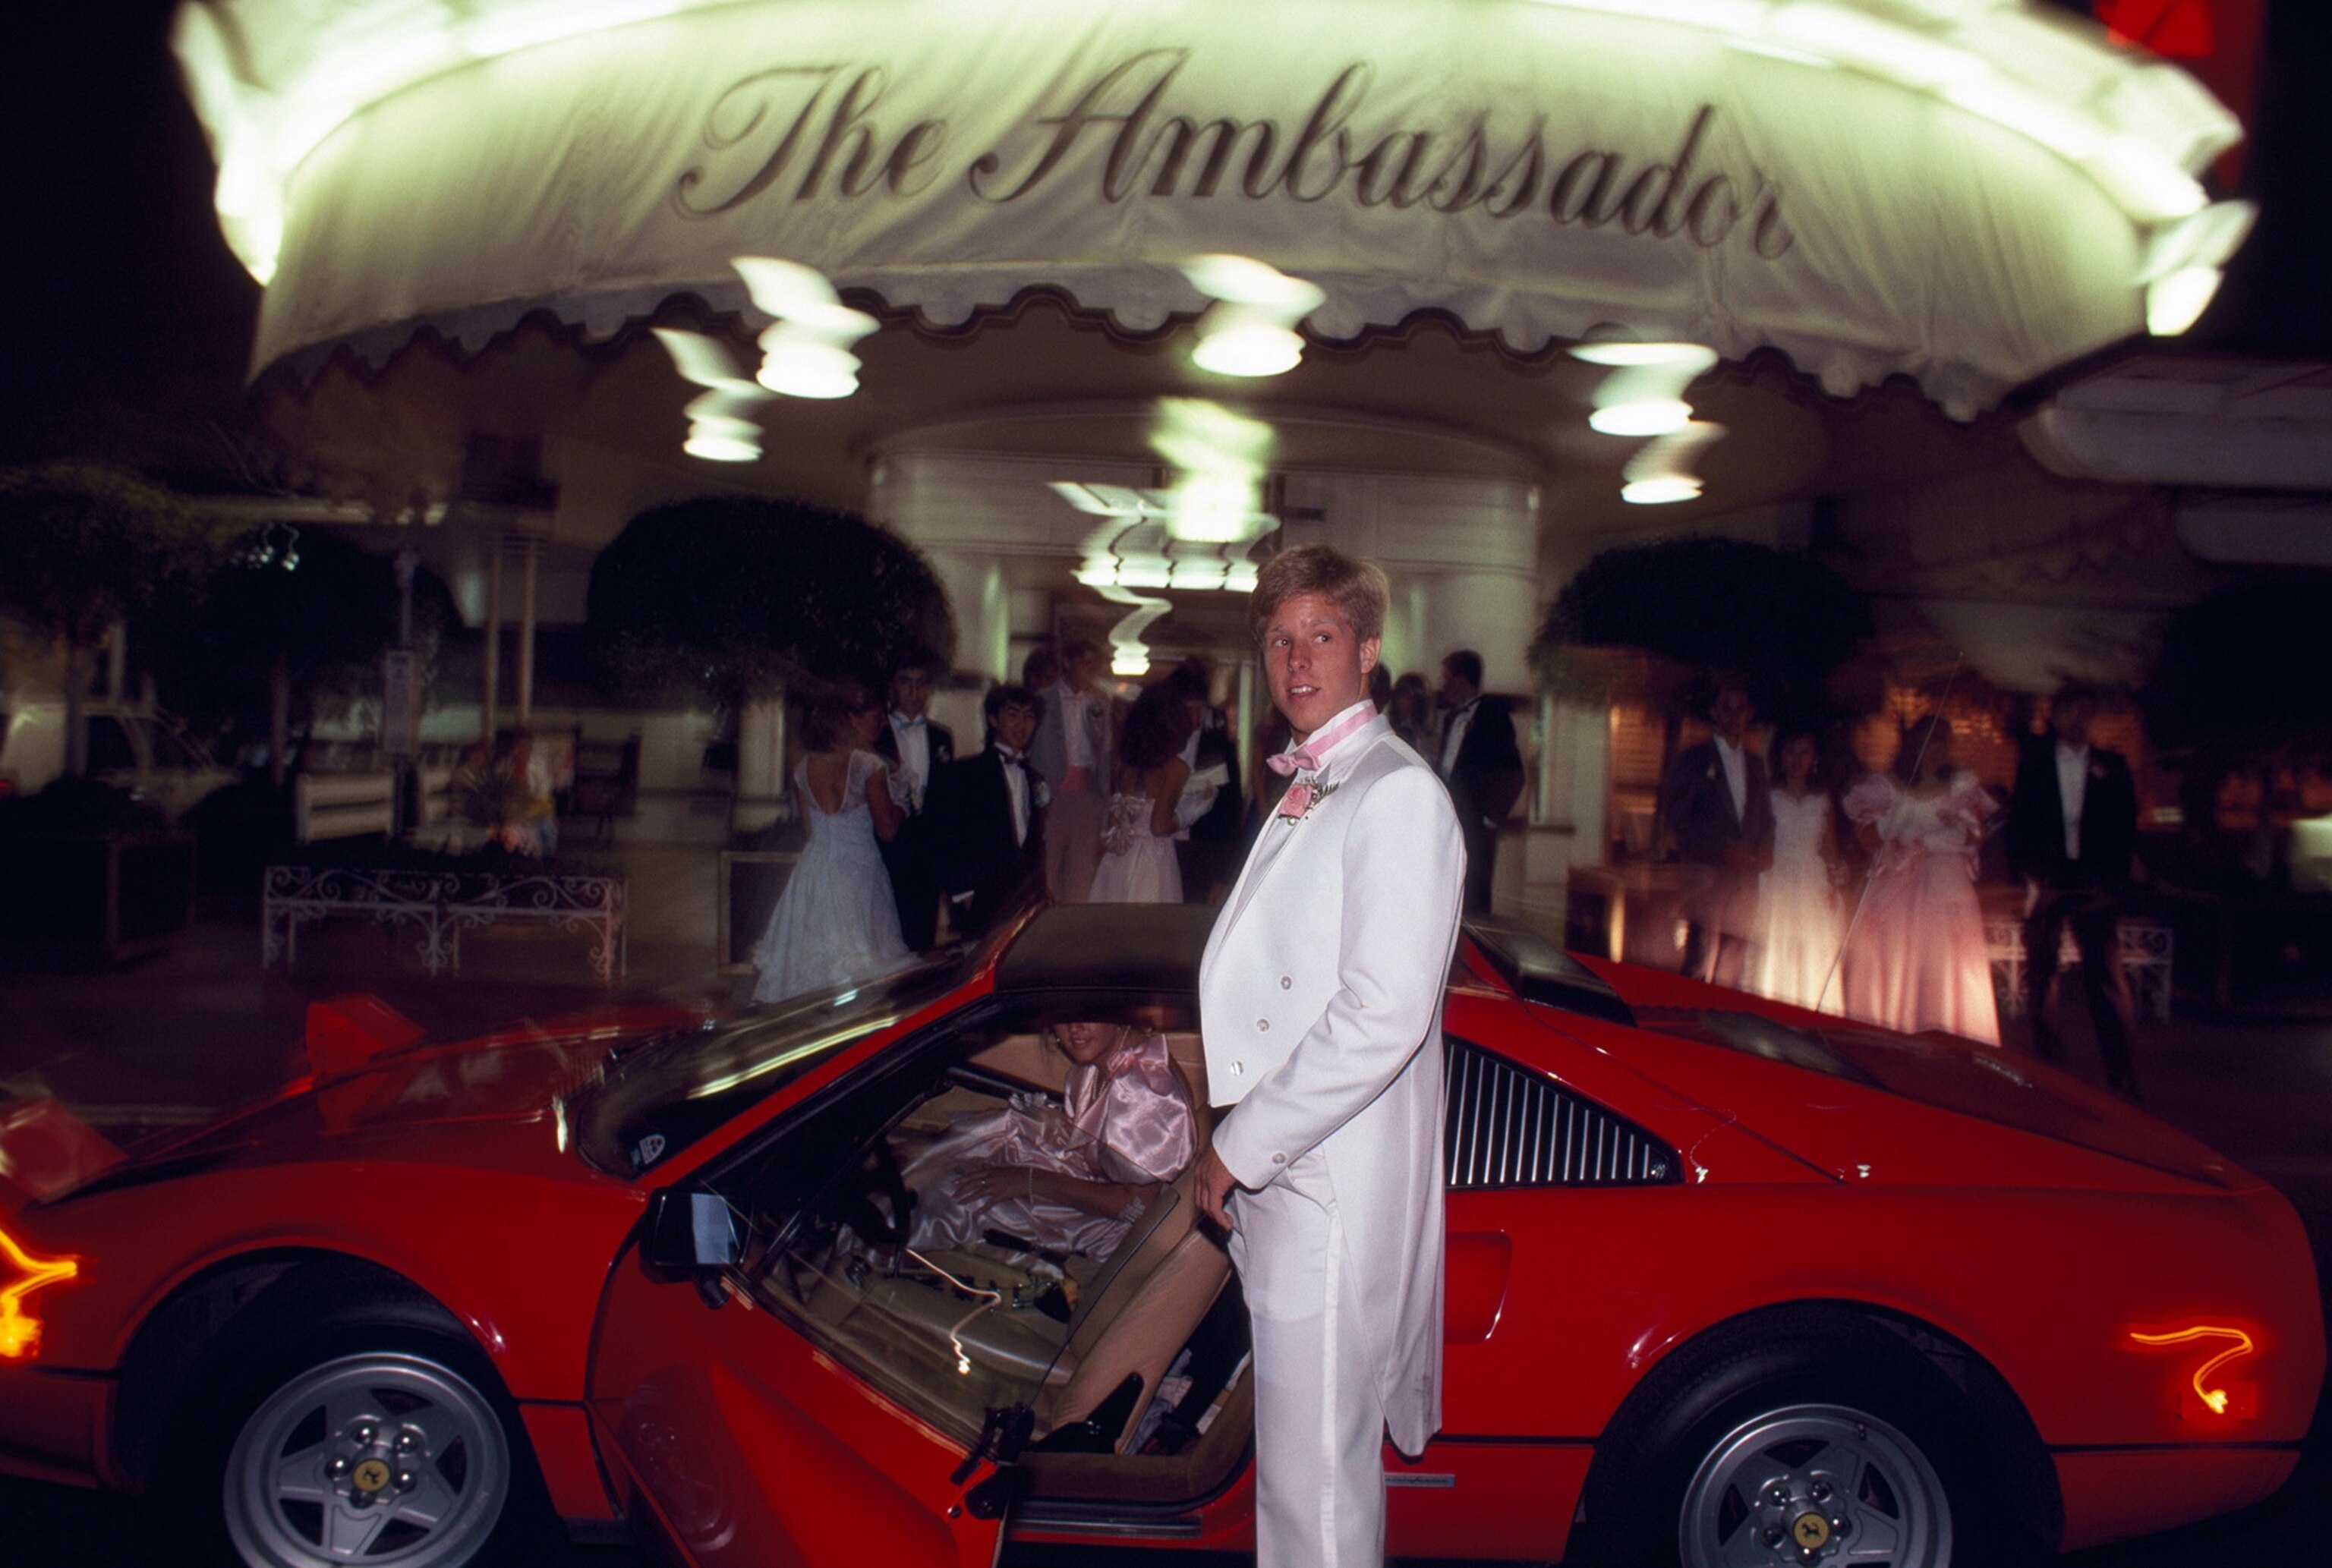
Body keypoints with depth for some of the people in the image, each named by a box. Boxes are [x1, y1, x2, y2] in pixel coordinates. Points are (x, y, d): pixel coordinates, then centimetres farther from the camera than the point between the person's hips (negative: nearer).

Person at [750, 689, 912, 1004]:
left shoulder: (804, 768, 1)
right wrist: (898, 800, 6)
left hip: (813, 871, 5)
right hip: (858, 875, -5)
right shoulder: (869, 766, -15)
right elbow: (888, 830, -11)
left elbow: (810, 823, 12)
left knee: (810, 953, 12)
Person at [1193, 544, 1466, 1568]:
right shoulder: (1307, 790, 15)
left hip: (1333, 1185, -9)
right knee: (1295, 1438, 19)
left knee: (1315, 1467, 0)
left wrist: (1241, 1147, -16)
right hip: (1279, 1171, 9)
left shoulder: (1399, 795, -15)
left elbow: (1383, 1014, -22)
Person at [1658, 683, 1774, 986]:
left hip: (1744, 878, 5)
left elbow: (1765, 817, 24)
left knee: (1729, 974, 3)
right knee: (1699, 969, -14)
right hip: (1706, 875, -5)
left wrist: (1764, 851, 2)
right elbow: (1676, 819, -3)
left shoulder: (1756, 764, 21)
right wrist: (1722, 850, -13)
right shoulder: (1692, 759, 4)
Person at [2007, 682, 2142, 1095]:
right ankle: (2044, 1056, 11)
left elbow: (2125, 829, 8)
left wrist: (2110, 882, -2)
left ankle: (2120, 1071, -7)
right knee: (2038, 971, 1)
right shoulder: (2033, 763, 9)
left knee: (2106, 974, -9)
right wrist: (2034, 876, -3)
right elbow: (2019, 825, 7)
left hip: (2094, 885, -1)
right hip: (2047, 880, 1)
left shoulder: (2112, 766, 9)